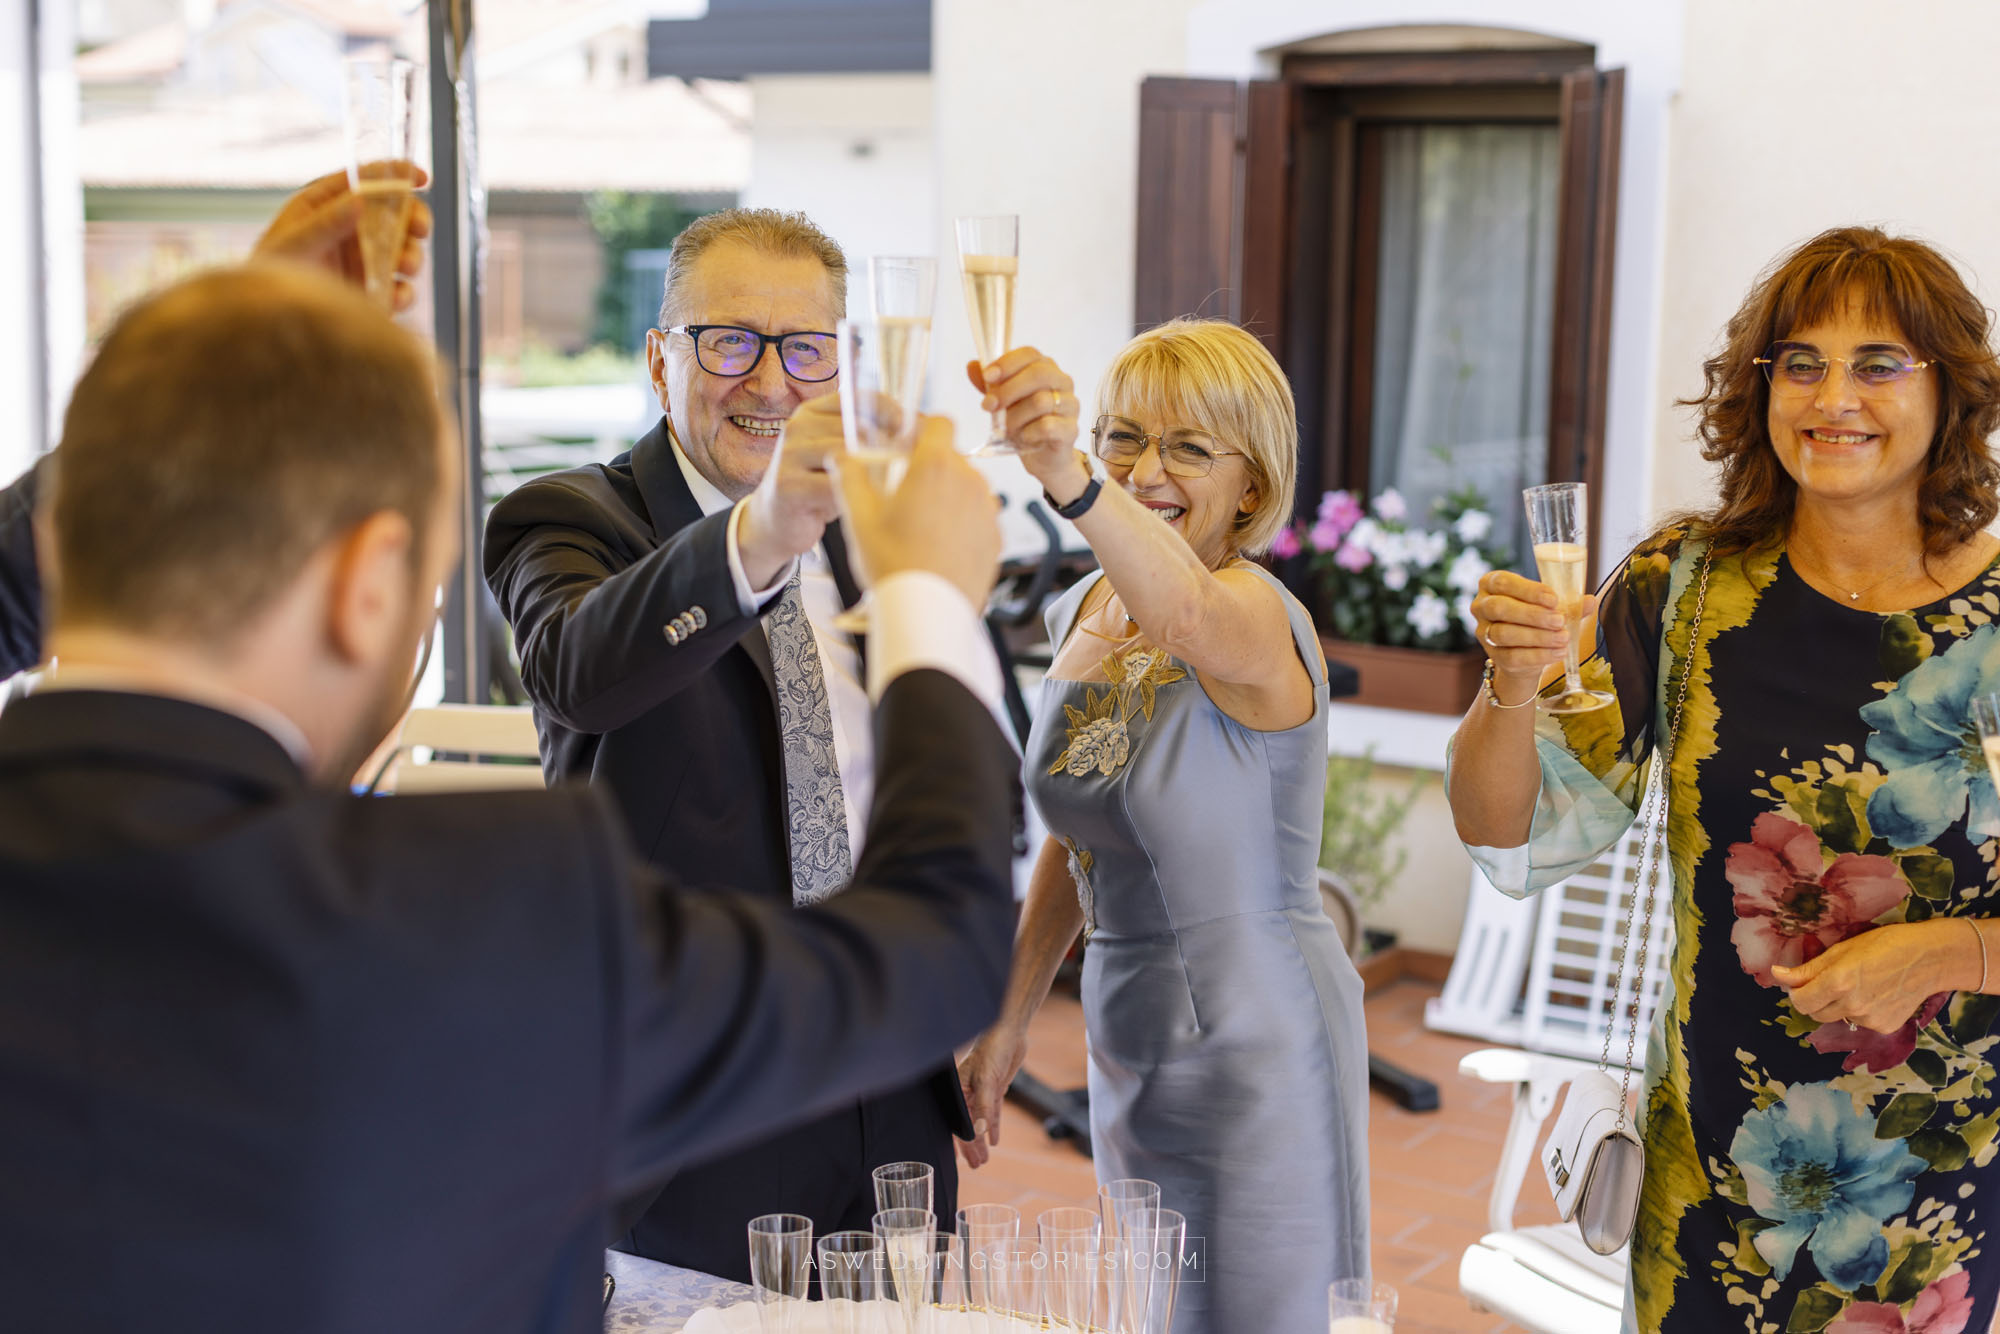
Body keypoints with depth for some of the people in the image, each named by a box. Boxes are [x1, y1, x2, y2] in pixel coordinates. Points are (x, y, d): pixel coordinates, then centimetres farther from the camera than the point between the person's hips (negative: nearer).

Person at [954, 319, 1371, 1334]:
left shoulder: (1259, 614, -18)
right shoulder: (1082, 613, 5)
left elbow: (1187, 612, -44)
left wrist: (1061, 476, -60)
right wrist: (1009, 1017, 16)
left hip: (1255, 1050, -7)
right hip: (1129, 1047, 7)